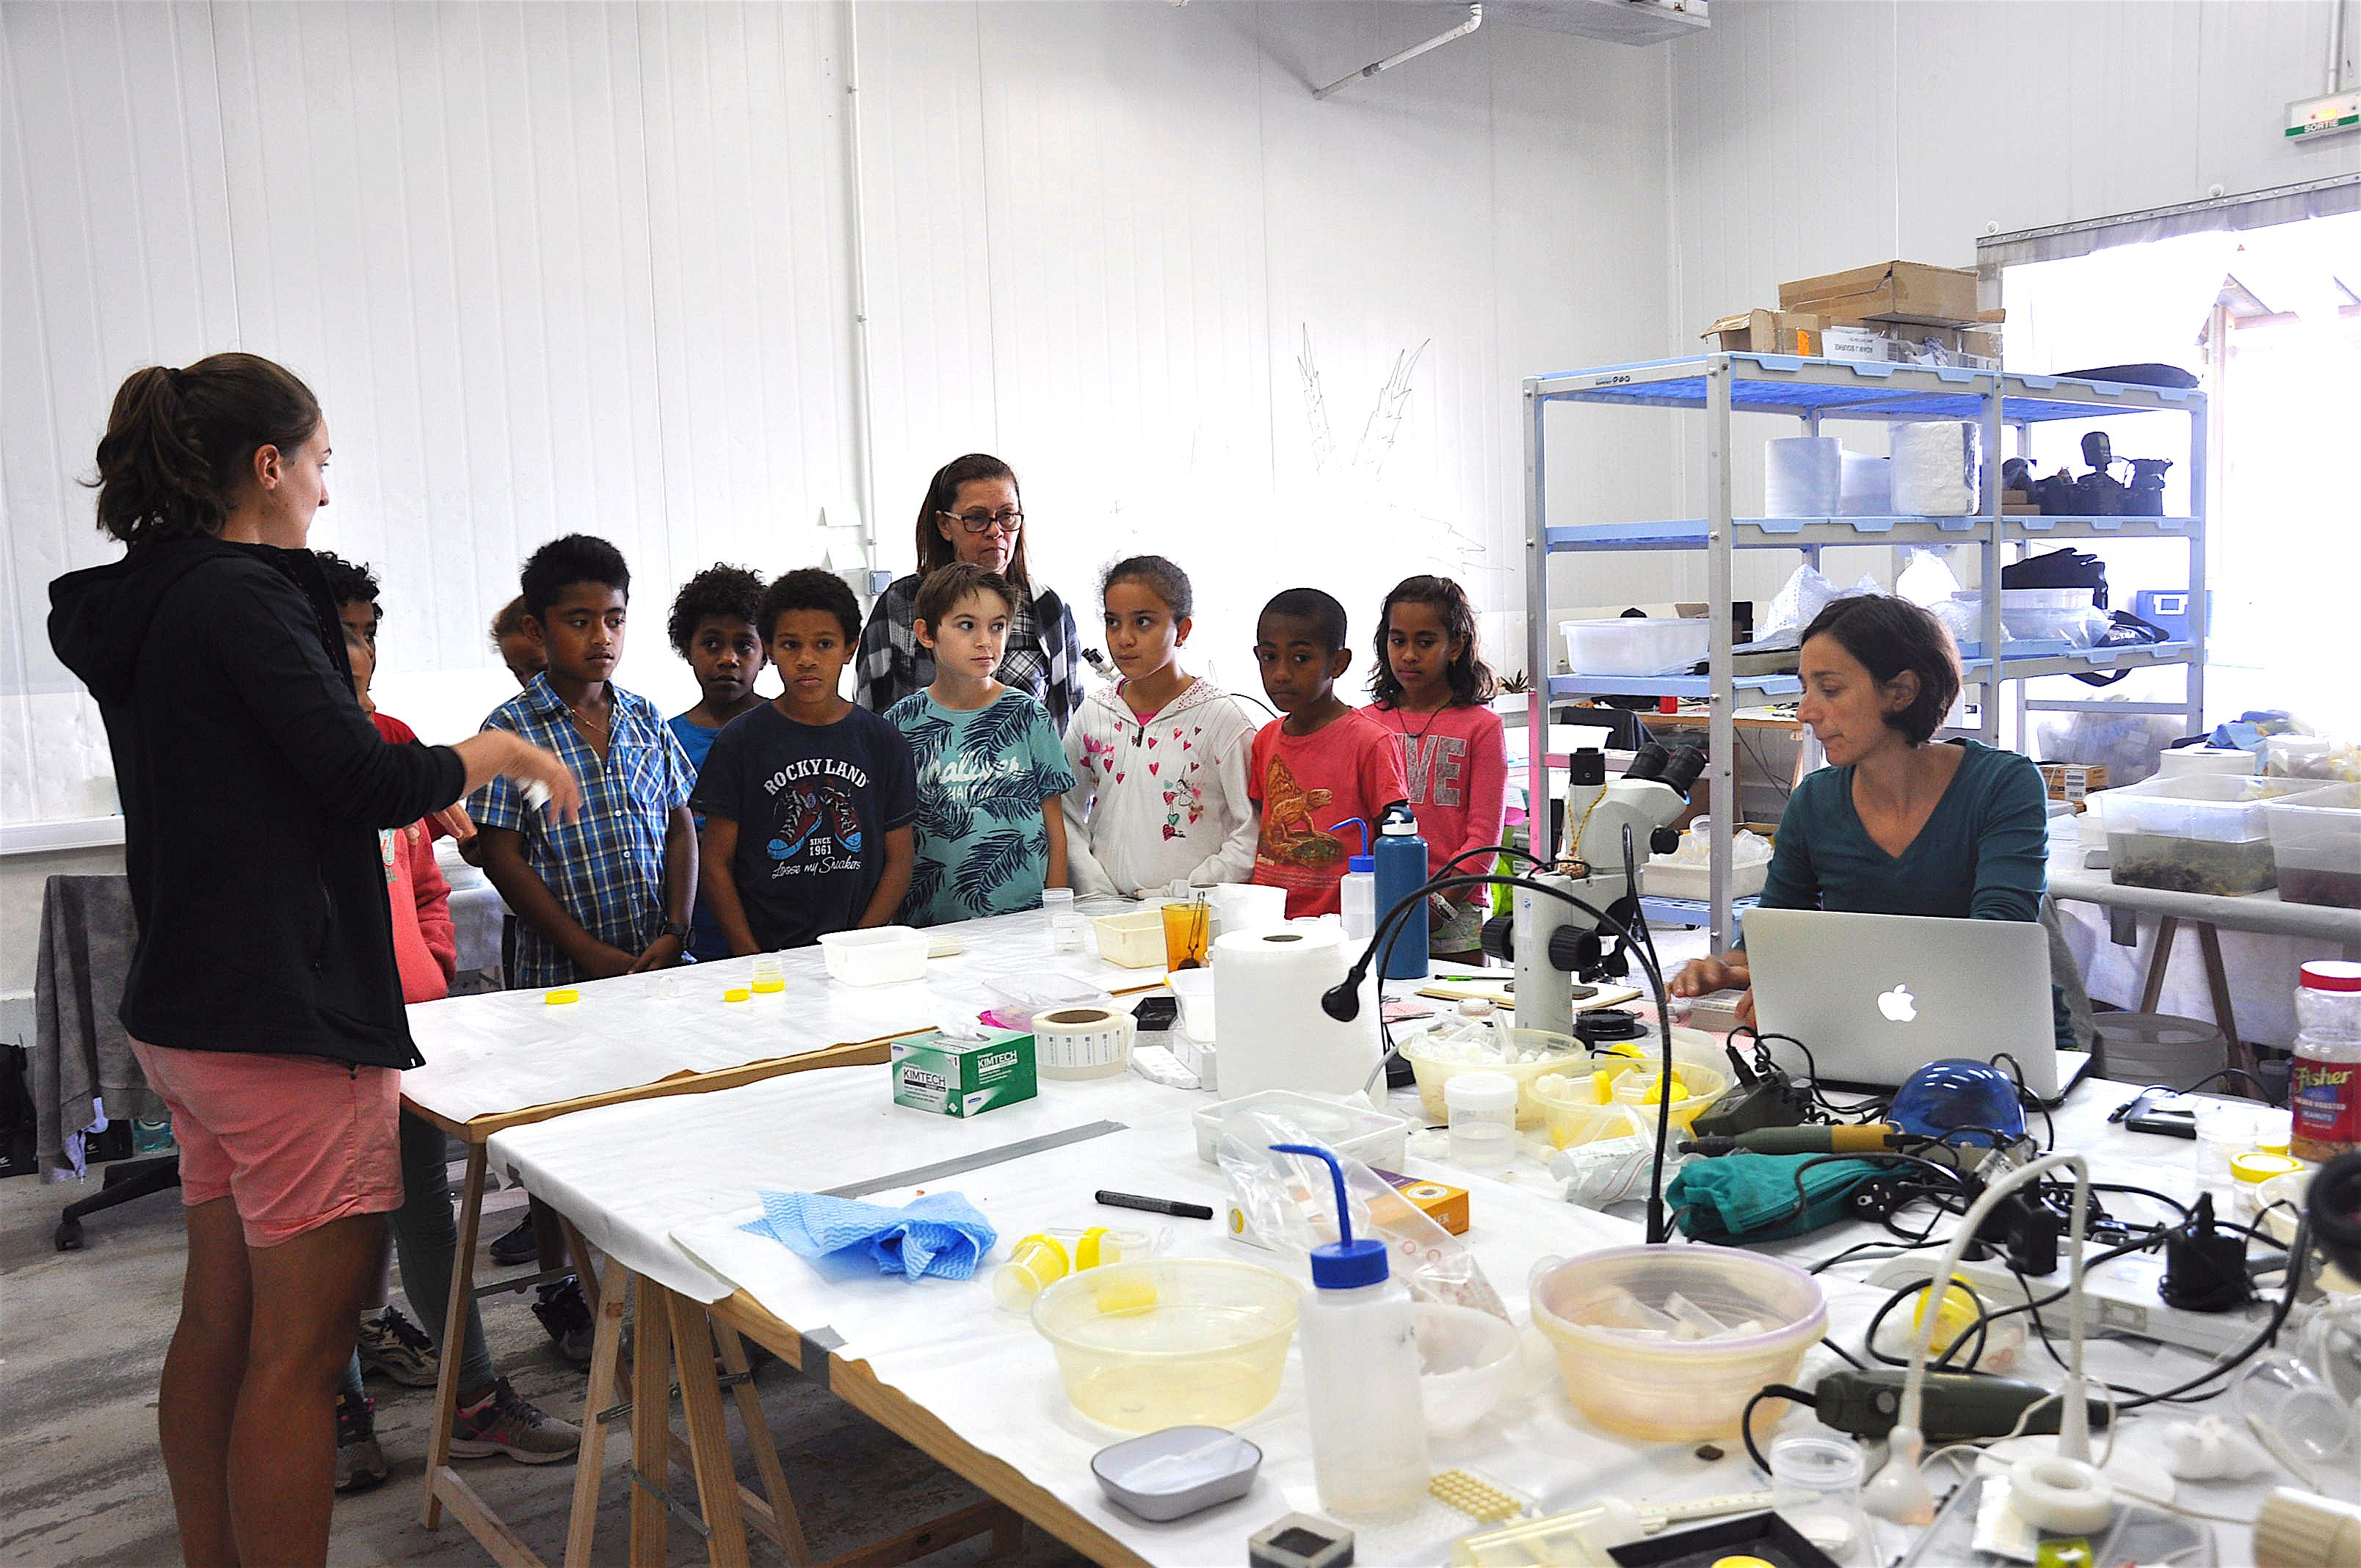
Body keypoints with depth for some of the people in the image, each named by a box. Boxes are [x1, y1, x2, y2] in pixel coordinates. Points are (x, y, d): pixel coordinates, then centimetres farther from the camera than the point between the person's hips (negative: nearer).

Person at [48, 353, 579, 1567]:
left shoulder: (143, 601, 13)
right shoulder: (239, 597, -16)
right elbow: (366, 782, -22)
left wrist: (406, 797, 28)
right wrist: (500, 752, -5)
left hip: (187, 1012, 10)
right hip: (284, 1019, -10)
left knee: (218, 1321, 19)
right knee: (298, 1349, -1)